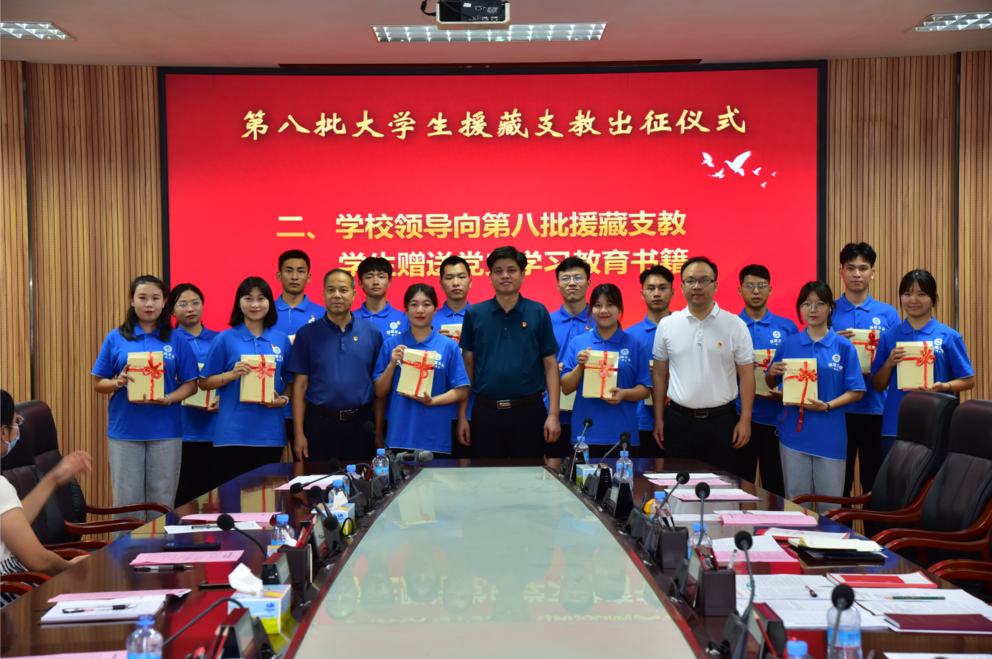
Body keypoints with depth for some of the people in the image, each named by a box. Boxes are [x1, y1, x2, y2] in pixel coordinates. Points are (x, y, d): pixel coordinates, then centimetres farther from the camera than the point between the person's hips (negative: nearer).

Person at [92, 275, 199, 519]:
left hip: (165, 432, 0)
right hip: (124, 431, 0)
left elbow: (190, 384, 4)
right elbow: (97, 384, 7)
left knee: (162, 501, 5)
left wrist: (167, 399, -13)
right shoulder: (115, 339, 6)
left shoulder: (177, 340, 6)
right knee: (126, 502, 2)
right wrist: (119, 382, -13)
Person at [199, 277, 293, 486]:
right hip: (233, 433, -2)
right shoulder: (225, 339, 1)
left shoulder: (281, 340, 9)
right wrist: (232, 374, -14)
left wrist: (283, 399, -4)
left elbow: (291, 381, 16)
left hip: (270, 433, 3)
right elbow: (204, 383, 2)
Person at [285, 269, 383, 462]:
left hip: (360, 424, 1)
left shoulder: (372, 333, 6)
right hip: (320, 424, -1)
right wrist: (299, 434, -4)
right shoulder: (307, 335, 4)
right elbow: (300, 386, 2)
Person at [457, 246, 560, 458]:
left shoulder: (538, 313, 3)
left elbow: (550, 364, 1)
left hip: (529, 411, -1)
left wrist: (553, 414, -7)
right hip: (486, 412, 1)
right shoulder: (475, 314, 5)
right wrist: (462, 416, 2)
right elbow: (468, 365, 6)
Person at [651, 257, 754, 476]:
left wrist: (745, 420, -5)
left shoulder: (735, 325, 1)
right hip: (680, 420, 1)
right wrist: (658, 419, 5)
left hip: (722, 420, -1)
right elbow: (659, 374, 8)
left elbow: (746, 375, 1)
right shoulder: (667, 325, 4)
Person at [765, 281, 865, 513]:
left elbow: (856, 391, -2)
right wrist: (772, 372, -9)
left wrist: (827, 406, -17)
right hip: (794, 432, 2)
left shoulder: (844, 347, 1)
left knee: (830, 507, 5)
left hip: (830, 436, -1)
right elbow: (771, 384, 14)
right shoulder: (788, 344, 6)